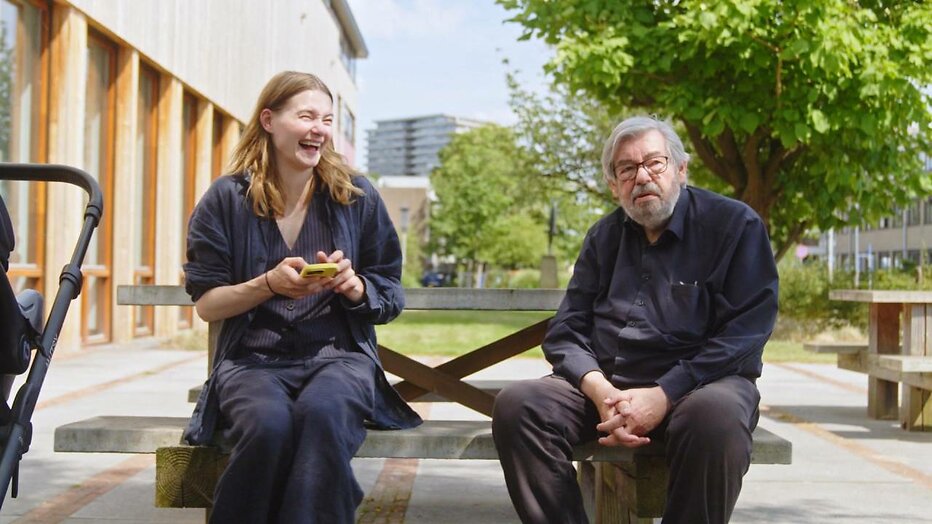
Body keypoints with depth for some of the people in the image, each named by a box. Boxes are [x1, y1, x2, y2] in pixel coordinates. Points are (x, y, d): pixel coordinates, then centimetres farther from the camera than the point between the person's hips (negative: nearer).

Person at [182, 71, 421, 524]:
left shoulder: (357, 197, 8)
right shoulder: (227, 199, 5)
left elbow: (391, 299, 11)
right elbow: (206, 304, 4)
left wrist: (354, 286, -11)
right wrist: (268, 285, -13)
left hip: (338, 355, 1)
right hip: (252, 359, 0)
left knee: (321, 412, -36)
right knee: (269, 424, -35)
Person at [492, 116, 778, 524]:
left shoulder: (735, 225, -1)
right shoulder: (604, 237, 14)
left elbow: (744, 331, -10)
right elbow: (565, 331, 9)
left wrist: (663, 396, -20)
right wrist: (600, 391, -14)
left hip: (697, 383, -4)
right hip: (605, 384, 4)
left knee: (715, 416, -39)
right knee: (516, 405, -22)